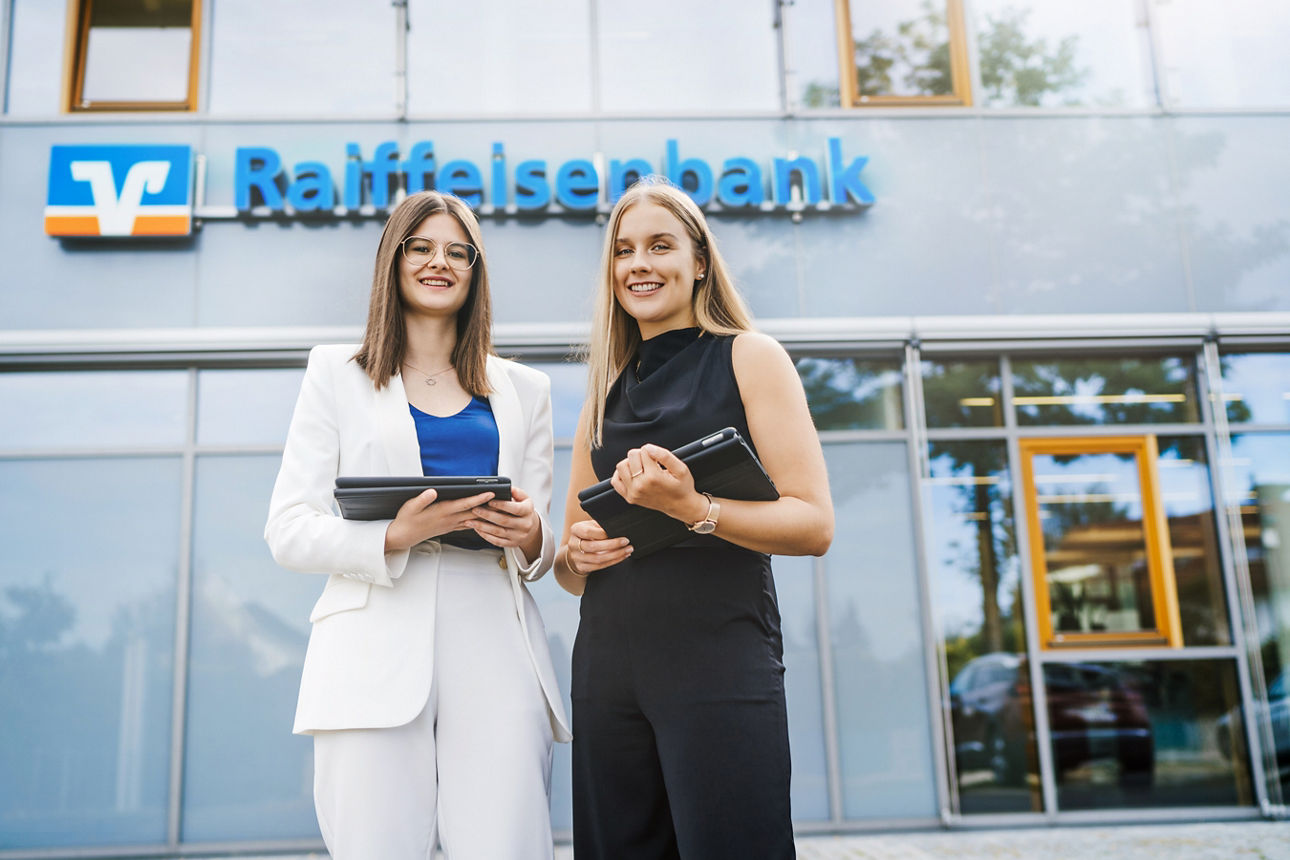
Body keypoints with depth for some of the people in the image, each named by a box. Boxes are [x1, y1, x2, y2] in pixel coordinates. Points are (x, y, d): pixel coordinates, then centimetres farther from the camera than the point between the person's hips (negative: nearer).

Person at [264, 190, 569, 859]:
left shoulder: (523, 389, 21)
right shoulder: (338, 373, 14)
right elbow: (288, 530, 5)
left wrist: (528, 535, -5)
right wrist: (395, 535, -13)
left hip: (495, 647, 2)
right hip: (377, 646, -1)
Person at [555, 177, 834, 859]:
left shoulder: (748, 357, 3)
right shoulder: (605, 393, 17)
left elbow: (814, 525, -7)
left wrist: (692, 509, -21)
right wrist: (575, 555, -3)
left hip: (720, 658, -4)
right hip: (609, 667, 5)